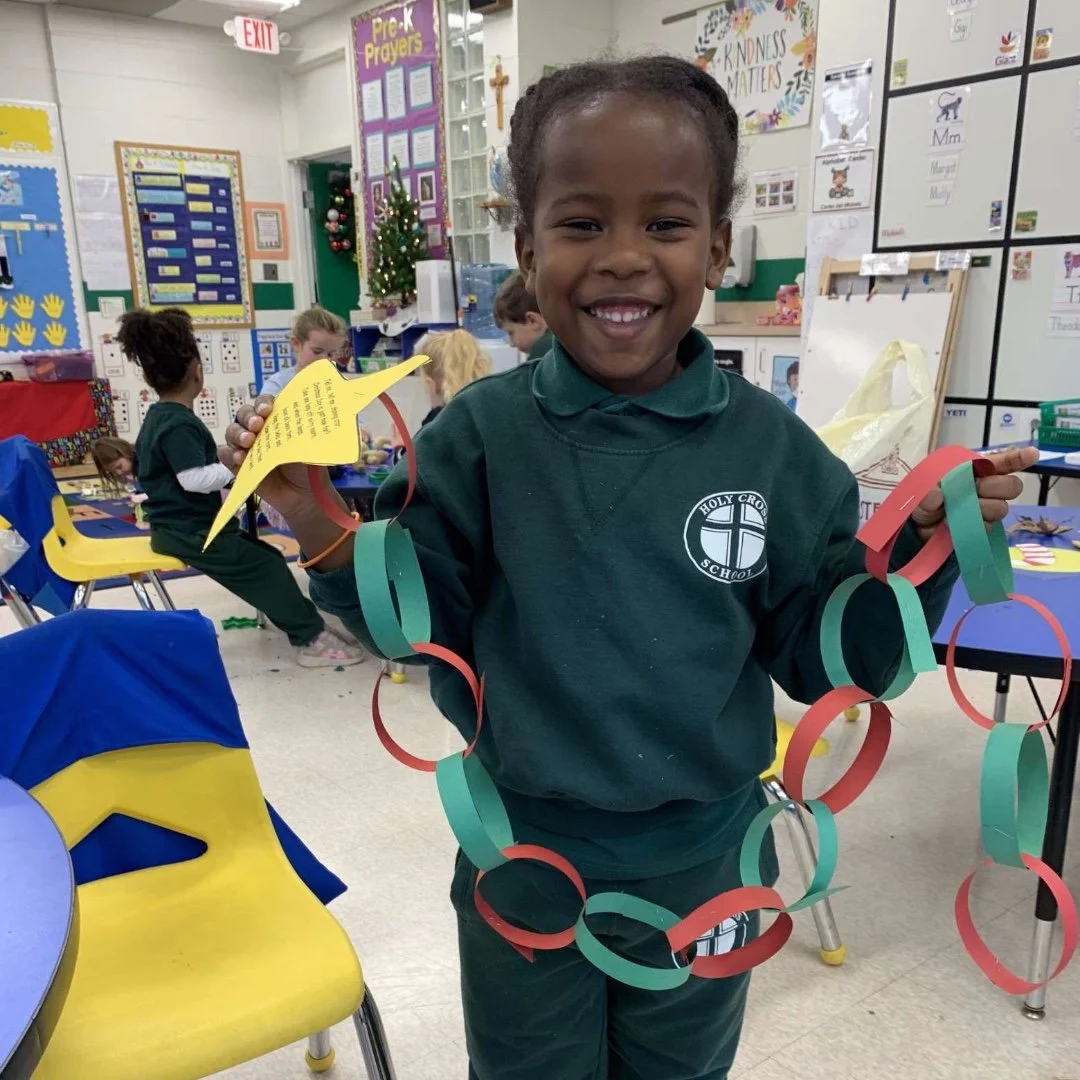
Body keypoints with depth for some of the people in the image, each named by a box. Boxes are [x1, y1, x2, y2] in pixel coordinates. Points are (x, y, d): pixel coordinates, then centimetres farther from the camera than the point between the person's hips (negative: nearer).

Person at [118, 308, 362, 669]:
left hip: (178, 525, 11)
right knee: (266, 566, -11)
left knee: (264, 558, 11)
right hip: (190, 531, -11)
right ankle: (313, 638, -8)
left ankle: (301, 625, 13)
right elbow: (195, 478, -29)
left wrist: (227, 466, 25)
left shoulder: (157, 418, 14)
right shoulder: (180, 424, -21)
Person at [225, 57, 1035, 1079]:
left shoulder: (769, 445, -12)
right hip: (521, 859, 0)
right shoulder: (481, 432, -14)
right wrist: (322, 527, -25)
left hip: (705, 861, 1)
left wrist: (920, 541, -20)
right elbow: (419, 619, -9)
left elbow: (821, 653, -6)